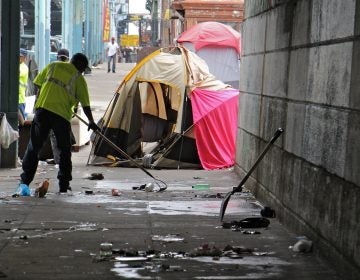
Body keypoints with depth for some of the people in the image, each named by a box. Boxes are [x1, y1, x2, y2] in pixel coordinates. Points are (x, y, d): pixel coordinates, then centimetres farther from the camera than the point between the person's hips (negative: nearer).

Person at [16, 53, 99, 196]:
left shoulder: (52, 66, 16)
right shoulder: (79, 78, 9)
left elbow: (38, 84, 16)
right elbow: (85, 104, 10)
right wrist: (91, 122, 21)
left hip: (42, 110, 2)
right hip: (62, 114, -2)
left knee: (33, 147, 2)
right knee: (65, 150, 13)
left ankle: (24, 182, -7)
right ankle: (64, 184, 16)